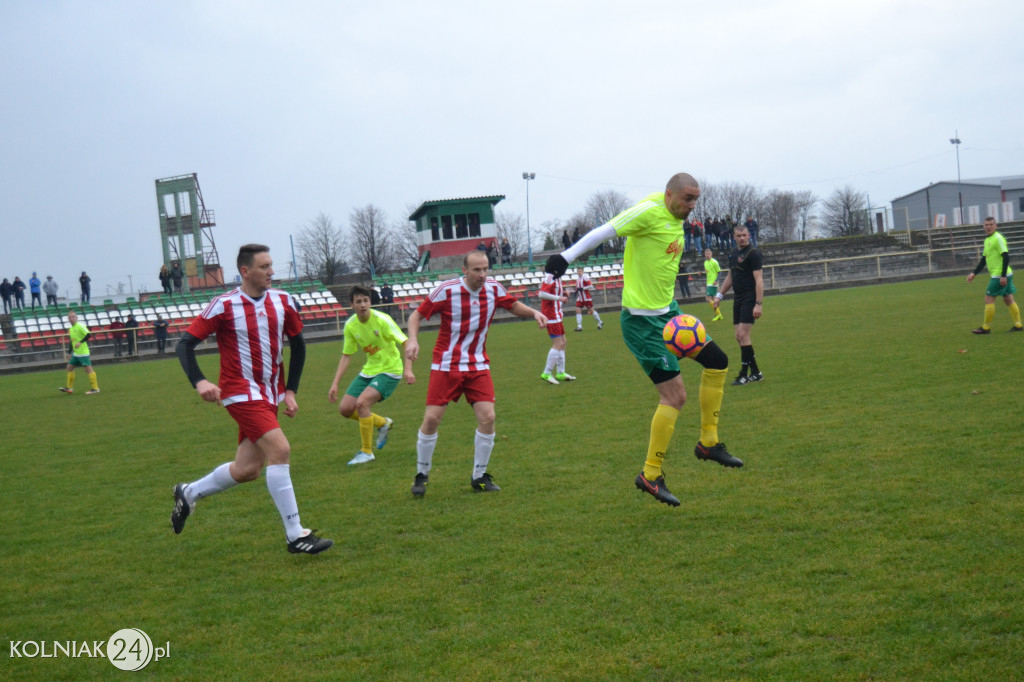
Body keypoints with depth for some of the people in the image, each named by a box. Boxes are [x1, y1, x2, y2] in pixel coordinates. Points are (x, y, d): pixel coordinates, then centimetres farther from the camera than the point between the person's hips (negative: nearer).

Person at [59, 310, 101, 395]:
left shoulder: (80, 325, -11)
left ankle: (95, 388, -9)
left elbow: (88, 335, -22)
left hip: (83, 352, -9)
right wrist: (71, 352, 24)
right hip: (75, 353, 9)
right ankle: (69, 388, 22)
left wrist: (80, 342, -30)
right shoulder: (71, 328, 15)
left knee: (88, 368, -10)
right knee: (70, 367, 13)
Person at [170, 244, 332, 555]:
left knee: (247, 470, 10)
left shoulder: (283, 301, 2)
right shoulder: (224, 306, -11)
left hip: (270, 394, 6)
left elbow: (298, 345, 15)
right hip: (241, 392, -6)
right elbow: (185, 344, -9)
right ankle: (295, 535, -13)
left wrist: (290, 391, 9)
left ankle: (188, 494, 36)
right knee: (280, 450, -21)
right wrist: (199, 382, -25)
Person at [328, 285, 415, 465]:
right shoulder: (350, 326, -2)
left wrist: (408, 369, -30)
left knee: (361, 403, -25)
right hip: (369, 370, 7)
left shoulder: (381, 320, -18)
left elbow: (405, 343, -17)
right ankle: (383, 423, 24)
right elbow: (346, 356, 7)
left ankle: (367, 452, -9)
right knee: (345, 409, -1)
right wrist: (335, 384, 1)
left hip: (389, 371, -6)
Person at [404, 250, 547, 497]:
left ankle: (479, 476, 8)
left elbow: (514, 305, 17)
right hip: (446, 366, -3)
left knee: (487, 417, -9)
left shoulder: (493, 288, -1)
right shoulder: (446, 290, -12)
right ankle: (421, 475, 14)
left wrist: (533, 312, -3)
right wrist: (413, 340, -22)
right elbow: (417, 315, -5)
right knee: (432, 419, -7)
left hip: (478, 366, 3)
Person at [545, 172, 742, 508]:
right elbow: (604, 232, -19)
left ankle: (708, 442, 20)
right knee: (675, 395, -10)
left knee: (717, 361, 9)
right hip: (643, 320, -10)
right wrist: (567, 256, -23)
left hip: (669, 311, 10)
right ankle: (651, 475, 2)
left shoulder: (677, 220, 11)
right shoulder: (650, 211, -17)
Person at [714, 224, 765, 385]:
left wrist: (758, 304, -22)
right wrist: (719, 295, 24)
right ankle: (755, 373, 15)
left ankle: (744, 374, -4)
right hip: (738, 298, 8)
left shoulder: (753, 253, -11)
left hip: (749, 299, -8)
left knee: (743, 335, -12)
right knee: (739, 337, 7)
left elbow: (759, 280, -16)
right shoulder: (733, 253, 13)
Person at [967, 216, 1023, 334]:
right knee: (1008, 299, 10)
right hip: (1001, 275, 9)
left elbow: (1006, 257, -19)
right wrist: (974, 273, 18)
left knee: (989, 299, -5)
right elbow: (984, 260, 24)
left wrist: (1003, 276, -23)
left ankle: (986, 327, 0)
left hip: (1000, 275, -9)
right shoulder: (987, 240, 16)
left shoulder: (998, 238, -13)